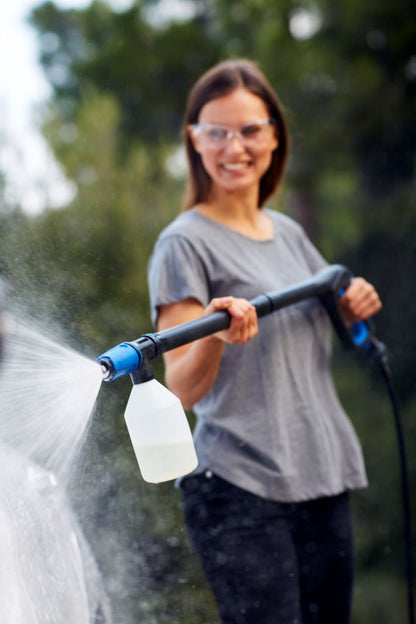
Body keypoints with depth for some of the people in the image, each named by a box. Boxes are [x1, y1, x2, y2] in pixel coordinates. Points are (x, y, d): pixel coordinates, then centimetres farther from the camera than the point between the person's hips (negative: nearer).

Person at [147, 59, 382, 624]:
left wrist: (354, 303, 7)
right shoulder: (185, 243, -7)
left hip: (324, 479, 7)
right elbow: (183, 389, -14)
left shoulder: (289, 233, 13)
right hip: (238, 492, -7)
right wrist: (216, 335, -34)